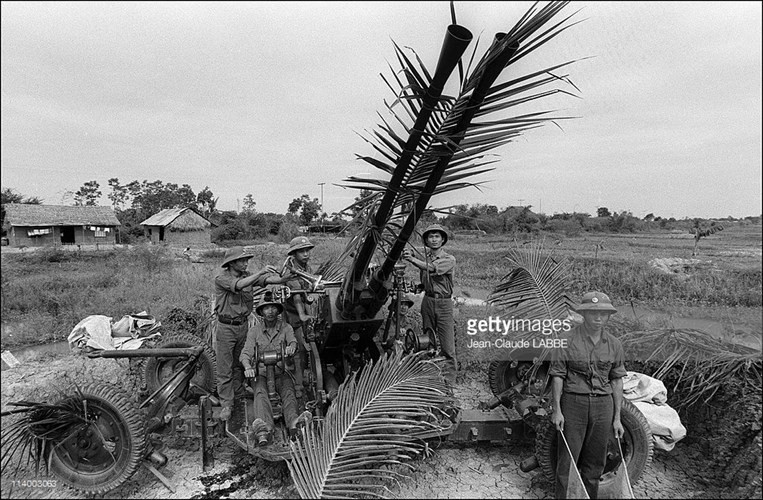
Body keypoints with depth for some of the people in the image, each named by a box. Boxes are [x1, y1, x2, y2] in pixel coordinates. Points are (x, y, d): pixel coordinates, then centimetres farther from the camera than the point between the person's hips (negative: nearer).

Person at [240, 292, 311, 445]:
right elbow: (246, 352, -4)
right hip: (261, 373, -1)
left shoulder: (286, 327, 5)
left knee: (288, 392, -28)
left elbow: (293, 341, -13)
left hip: (281, 371, 1)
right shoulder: (254, 331, 5)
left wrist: (291, 347, -41)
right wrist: (248, 367, -29)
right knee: (260, 394, -30)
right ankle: (264, 429, -54)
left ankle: (293, 421, -53)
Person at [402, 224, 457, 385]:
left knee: (447, 346, -4)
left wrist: (412, 259, -26)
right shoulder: (424, 257, 10)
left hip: (444, 303, -5)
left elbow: (432, 268, -24)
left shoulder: (449, 259, -6)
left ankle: (449, 382, 3)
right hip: (427, 301, 5)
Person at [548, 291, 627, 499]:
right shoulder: (567, 340, -8)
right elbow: (557, 375, -6)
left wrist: (617, 417, 8)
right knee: (568, 460, 2)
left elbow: (616, 380, 9)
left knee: (595, 461, 15)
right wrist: (557, 409, -10)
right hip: (573, 403, -4)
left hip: (603, 405, 4)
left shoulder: (613, 344, 5)